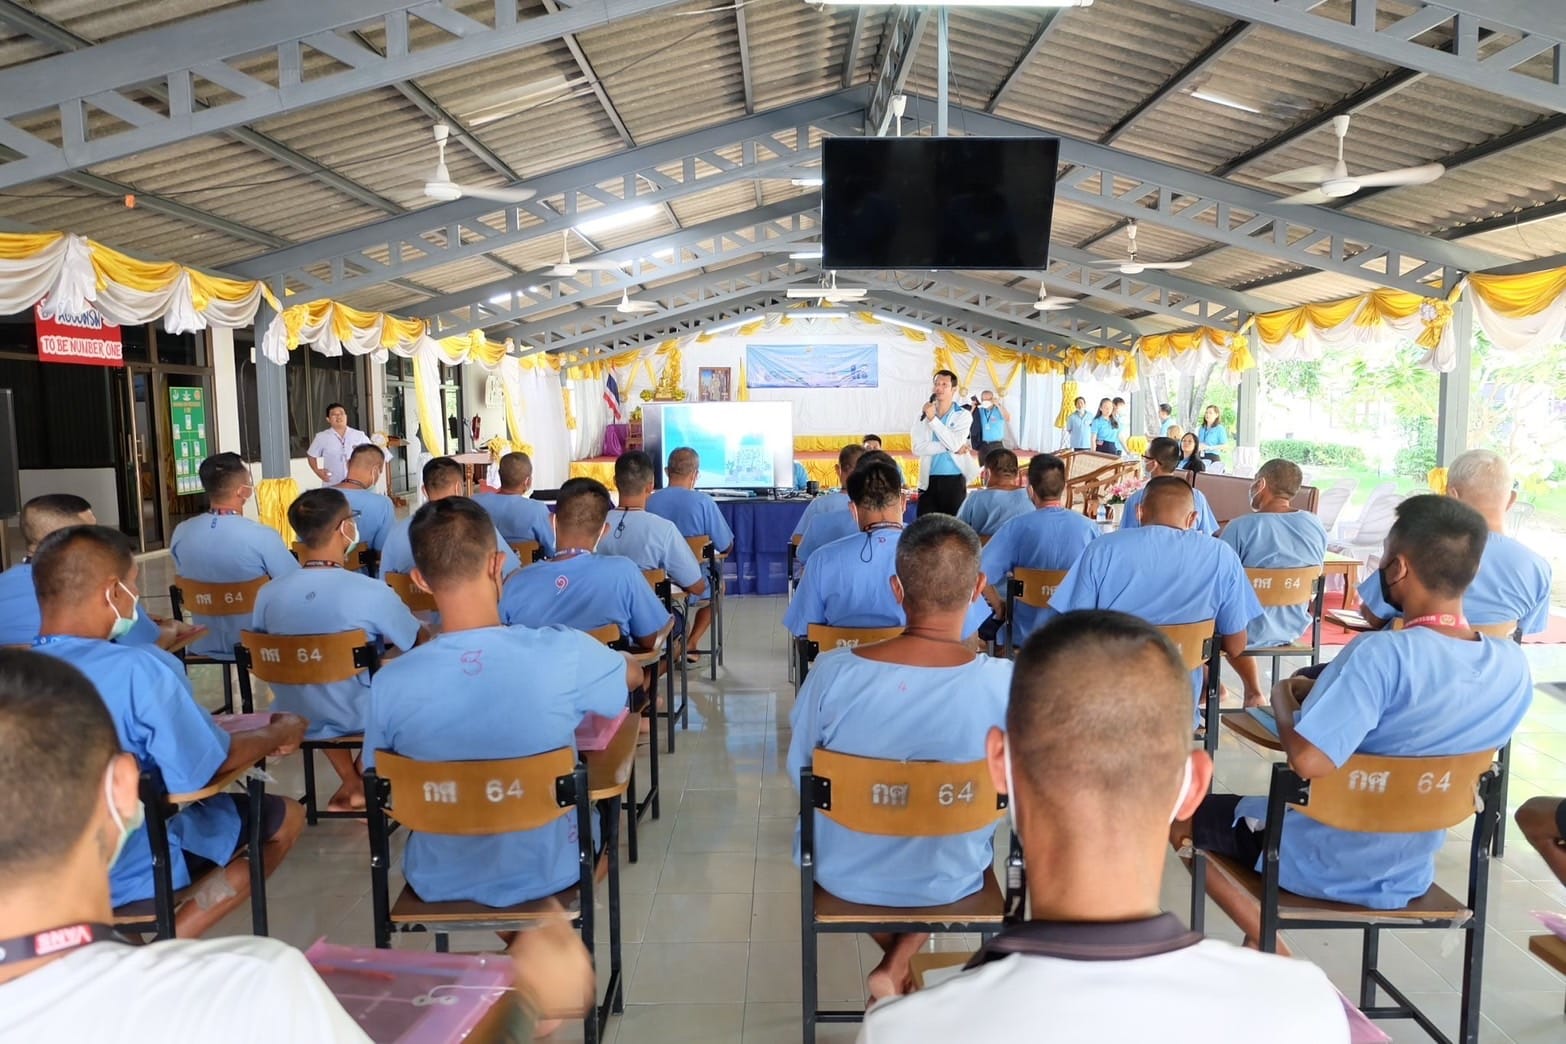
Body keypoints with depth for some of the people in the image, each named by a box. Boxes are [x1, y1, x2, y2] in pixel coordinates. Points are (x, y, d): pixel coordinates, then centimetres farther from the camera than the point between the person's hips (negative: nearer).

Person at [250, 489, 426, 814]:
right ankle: (362, 779, 22)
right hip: (359, 721, -4)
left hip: (295, 719, 4)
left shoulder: (267, 594, -11)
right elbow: (421, 642, -6)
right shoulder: (372, 592, -22)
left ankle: (351, 782, 27)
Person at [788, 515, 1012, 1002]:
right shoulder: (1007, 683, -25)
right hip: (949, 878, 0)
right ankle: (897, 967, 22)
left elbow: (799, 774, -7)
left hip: (842, 872, 0)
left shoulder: (832, 672, -24)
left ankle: (893, 958, 41)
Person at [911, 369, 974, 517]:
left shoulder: (962, 415, 0)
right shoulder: (923, 416, 5)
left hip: (954, 480, -2)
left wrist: (933, 419, -16)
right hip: (929, 481, 2)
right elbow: (918, 449, -8)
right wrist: (949, 448, -14)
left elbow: (955, 444, -16)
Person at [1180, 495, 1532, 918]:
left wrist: (1283, 697, -15)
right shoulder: (1513, 665, -7)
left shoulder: (1382, 654, -30)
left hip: (1321, 864, -7)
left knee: (1183, 817, 15)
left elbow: (1309, 761, -34)